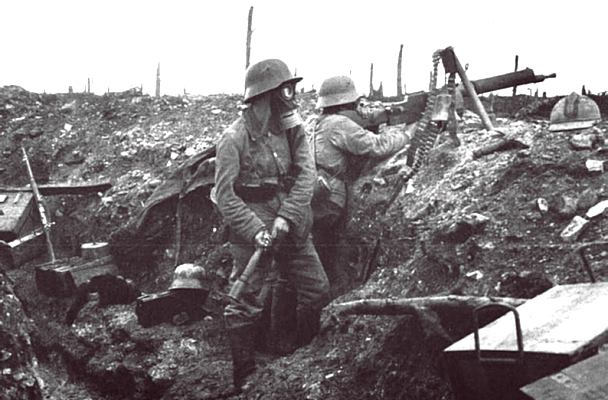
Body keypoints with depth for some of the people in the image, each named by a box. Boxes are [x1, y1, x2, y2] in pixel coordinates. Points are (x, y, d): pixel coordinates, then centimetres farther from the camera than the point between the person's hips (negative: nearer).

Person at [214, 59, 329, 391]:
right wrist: (256, 230, -25)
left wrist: (285, 217, -20)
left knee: (317, 291, 13)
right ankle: (244, 377, 11)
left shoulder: (293, 129, 3)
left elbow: (306, 175, -7)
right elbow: (226, 197, -15)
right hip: (252, 234, -6)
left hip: (294, 229, 6)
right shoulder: (235, 139, -14)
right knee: (247, 304, -3)